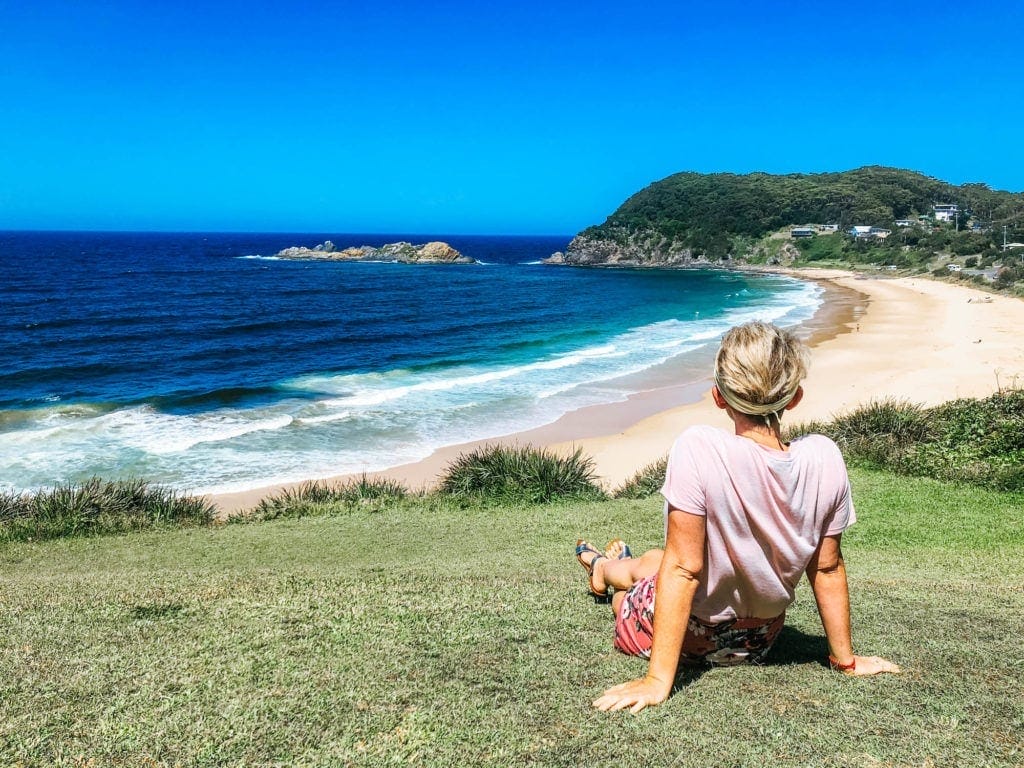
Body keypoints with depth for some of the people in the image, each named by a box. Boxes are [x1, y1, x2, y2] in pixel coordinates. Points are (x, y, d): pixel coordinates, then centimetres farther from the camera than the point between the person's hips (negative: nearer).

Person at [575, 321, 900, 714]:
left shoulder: (699, 449, -33)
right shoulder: (824, 458, -18)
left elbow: (684, 568, -29)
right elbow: (827, 568, -8)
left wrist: (657, 681, -21)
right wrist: (845, 659, 6)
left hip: (694, 637, -4)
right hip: (760, 639, 5)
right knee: (651, 560, 33)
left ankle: (604, 569, 65)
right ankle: (608, 566, 65)